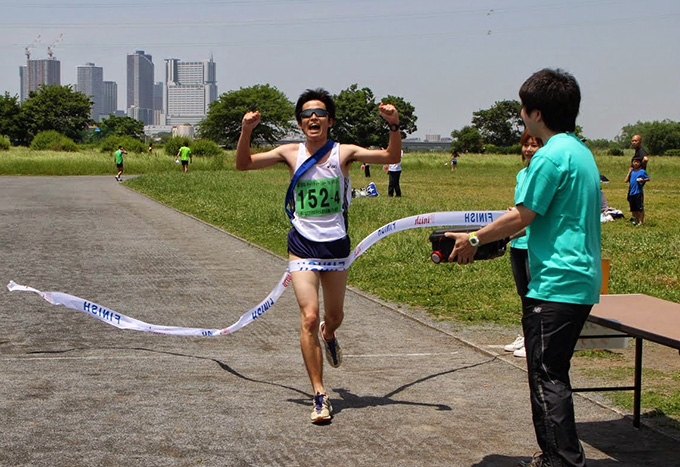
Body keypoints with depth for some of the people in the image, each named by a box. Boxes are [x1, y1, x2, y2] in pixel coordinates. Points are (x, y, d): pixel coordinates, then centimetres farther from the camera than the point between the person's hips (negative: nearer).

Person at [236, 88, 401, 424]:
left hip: (336, 245, 1)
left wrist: (394, 126, -24)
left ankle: (328, 335, 57)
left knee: (335, 316, 17)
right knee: (309, 318, -14)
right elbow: (244, 164, 1)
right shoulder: (290, 153, -1)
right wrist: (246, 131, -15)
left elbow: (391, 157, -9)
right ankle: (320, 395, -6)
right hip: (303, 245, -1)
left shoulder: (343, 153, -3)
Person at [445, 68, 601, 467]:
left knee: (548, 377, -4)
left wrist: (474, 240, -3)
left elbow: (521, 216, -15)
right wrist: (493, 236, 23)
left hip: (556, 284, -10)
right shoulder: (581, 151, 14)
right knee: (552, 374, 18)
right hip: (582, 282, 10)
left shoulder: (551, 155, -16)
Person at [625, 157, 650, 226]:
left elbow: (648, 178, 1)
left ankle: (641, 221, 1)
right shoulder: (632, 172, 12)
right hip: (631, 192, 5)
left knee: (640, 208, -4)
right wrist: (629, 172, 6)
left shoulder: (642, 171, -2)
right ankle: (636, 220, 23)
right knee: (633, 208, 11)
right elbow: (626, 180, 7)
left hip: (639, 192, -5)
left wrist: (643, 180, -18)